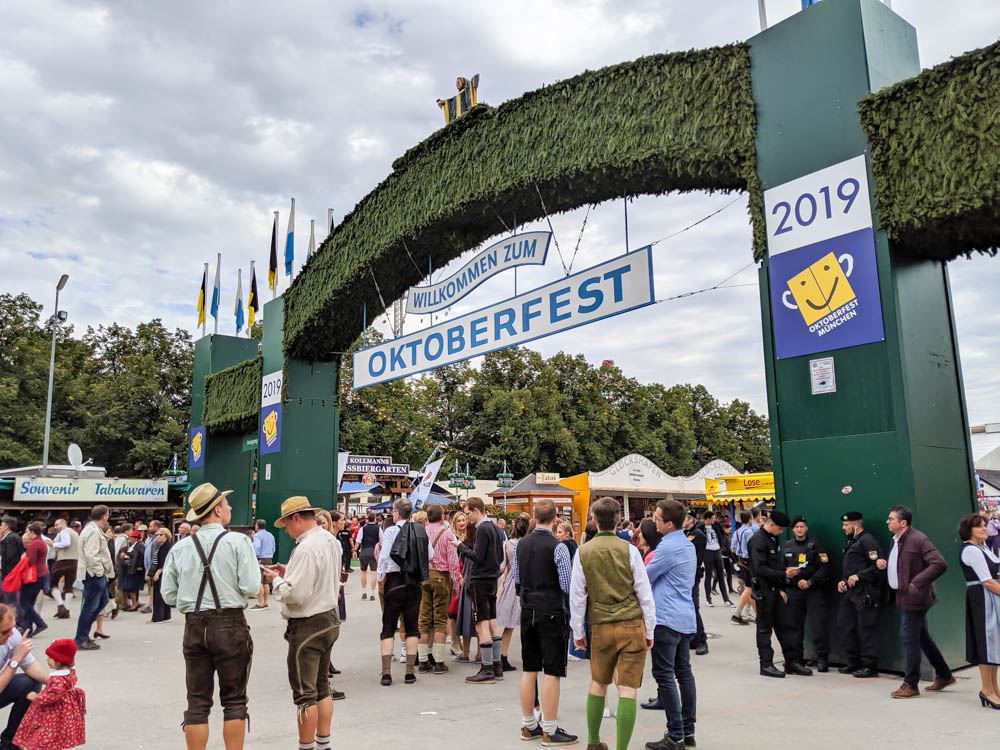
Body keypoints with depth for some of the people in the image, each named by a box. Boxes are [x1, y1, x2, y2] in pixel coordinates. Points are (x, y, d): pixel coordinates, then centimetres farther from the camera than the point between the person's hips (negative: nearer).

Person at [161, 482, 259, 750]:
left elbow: (168, 595, 4)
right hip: (230, 625, -3)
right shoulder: (238, 541, -9)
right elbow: (251, 587, -14)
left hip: (194, 626, 3)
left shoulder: (180, 548, 3)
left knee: (197, 701, 11)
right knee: (234, 700, 8)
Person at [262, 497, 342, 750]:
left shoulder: (306, 548, -23)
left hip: (308, 626, -10)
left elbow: (295, 594, -25)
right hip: (329, 618, 10)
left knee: (305, 693, 3)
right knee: (321, 686, 19)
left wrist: (276, 580, -8)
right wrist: (288, 572, 8)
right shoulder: (330, 540, 6)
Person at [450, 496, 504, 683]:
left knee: (482, 625, -5)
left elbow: (477, 556, -18)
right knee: (492, 623, 13)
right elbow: (500, 556, 18)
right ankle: (497, 667, 19)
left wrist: (460, 547, -8)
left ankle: (487, 670, -2)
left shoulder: (482, 529, -15)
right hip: (492, 579, 9)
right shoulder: (495, 528, 12)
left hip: (480, 581, -9)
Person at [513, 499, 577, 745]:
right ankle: (550, 731, 7)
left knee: (529, 670, 14)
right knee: (552, 672, 1)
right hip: (551, 613, -6)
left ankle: (528, 725, 25)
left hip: (527, 611, 7)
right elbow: (568, 586, -15)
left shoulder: (521, 544, 4)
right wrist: (572, 571, 4)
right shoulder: (557, 547, -15)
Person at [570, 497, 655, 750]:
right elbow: (644, 593, -1)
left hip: (601, 627, 2)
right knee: (627, 689, 2)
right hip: (632, 625, -2)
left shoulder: (583, 552, -1)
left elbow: (577, 596, 3)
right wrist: (649, 630, 8)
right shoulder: (629, 550, -5)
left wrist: (577, 631, 13)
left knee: (598, 683, 19)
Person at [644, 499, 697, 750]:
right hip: (686, 618, 10)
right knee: (684, 672, 13)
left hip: (667, 619, -10)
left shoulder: (668, 546, -17)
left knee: (664, 675, -4)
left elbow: (645, 577, -10)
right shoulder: (688, 545, 13)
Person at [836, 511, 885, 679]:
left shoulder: (867, 540, -10)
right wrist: (842, 580, 12)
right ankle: (854, 663, 21)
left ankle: (870, 666, 3)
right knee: (845, 626, 11)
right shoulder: (850, 542, 20)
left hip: (865, 593, -10)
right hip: (850, 592, 10)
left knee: (866, 628, -5)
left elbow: (879, 564, -19)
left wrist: (859, 576, -18)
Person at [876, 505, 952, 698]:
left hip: (914, 598, -10)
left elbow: (940, 564, -25)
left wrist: (917, 583, -26)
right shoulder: (896, 540, 11)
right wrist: (885, 565, 5)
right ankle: (944, 676, 33)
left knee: (909, 638, -4)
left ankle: (910, 685, 6)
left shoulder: (918, 539, -18)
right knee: (922, 638, 19)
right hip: (904, 597, 10)